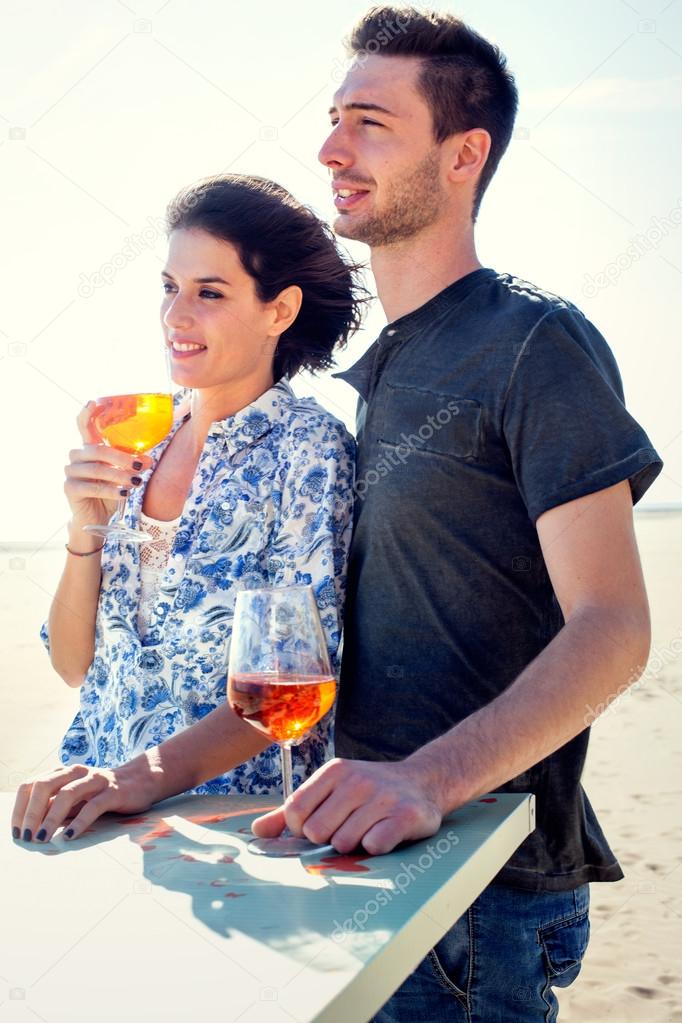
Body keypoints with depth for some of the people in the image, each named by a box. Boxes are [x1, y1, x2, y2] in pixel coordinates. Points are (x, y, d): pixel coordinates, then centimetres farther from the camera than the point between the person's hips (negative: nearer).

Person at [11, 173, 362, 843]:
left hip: (235, 811, -4)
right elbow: (74, 663, 7)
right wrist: (85, 529, -8)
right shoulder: (135, 442, 7)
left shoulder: (308, 448, -7)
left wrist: (143, 775, -25)